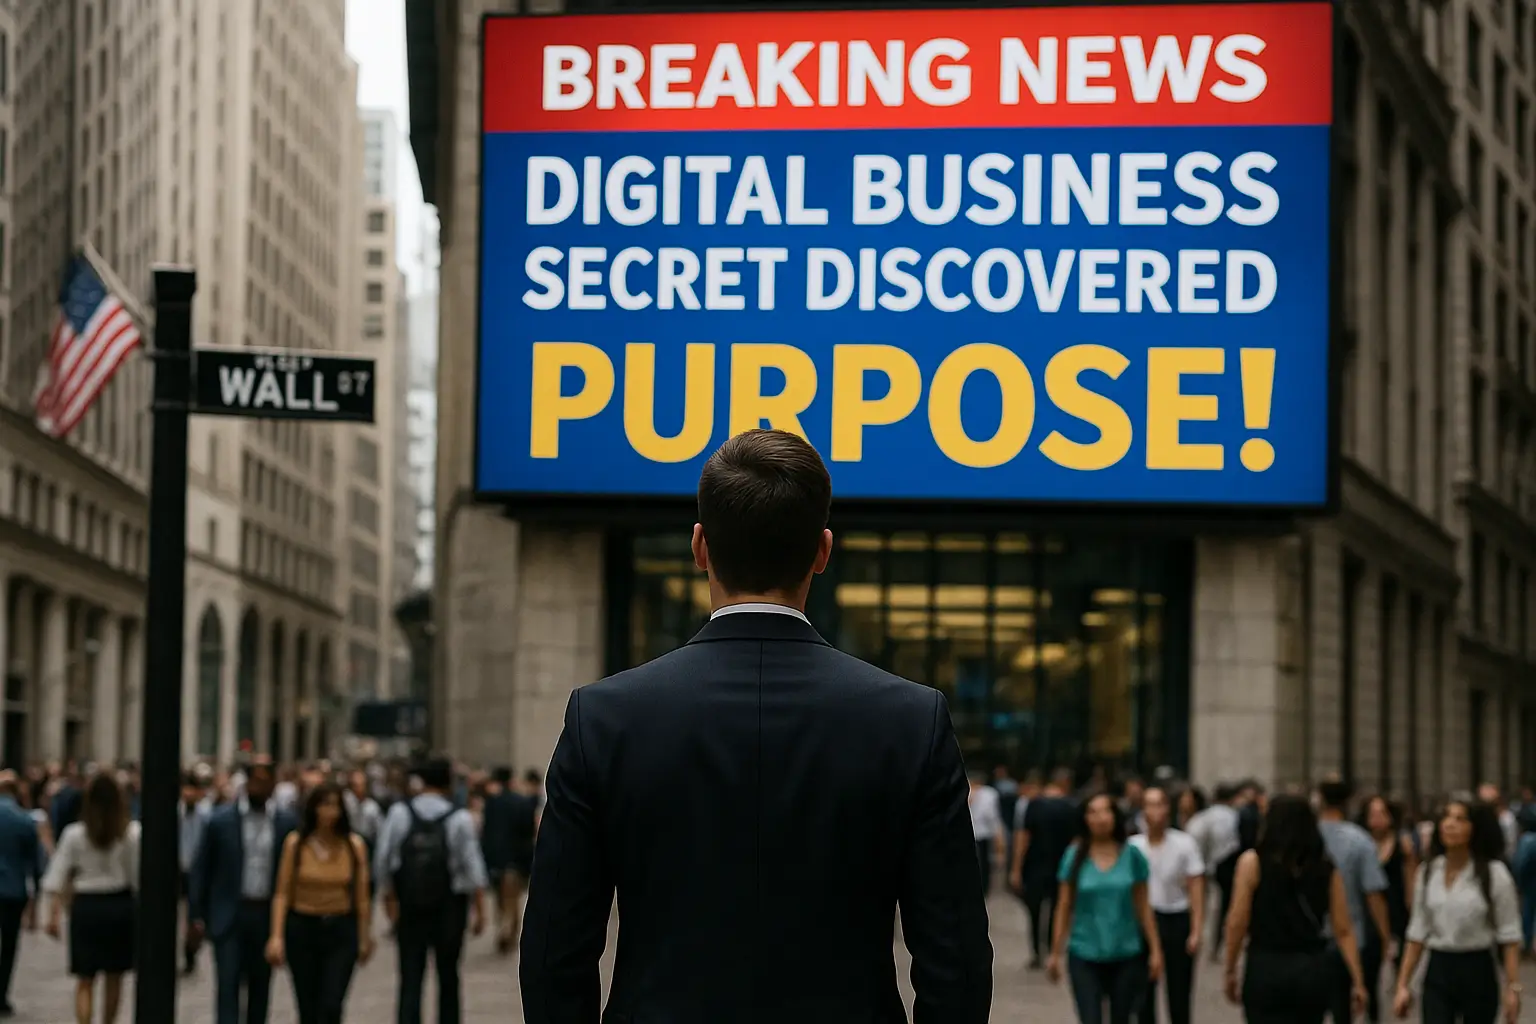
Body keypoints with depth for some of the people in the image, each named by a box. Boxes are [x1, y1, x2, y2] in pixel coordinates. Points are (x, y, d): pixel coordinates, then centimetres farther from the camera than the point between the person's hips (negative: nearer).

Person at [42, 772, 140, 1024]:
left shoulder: (75, 833, -6)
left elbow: (57, 878, -5)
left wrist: (55, 913, 0)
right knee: (114, 978, 16)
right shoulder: (132, 833, -8)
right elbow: (138, 875, -5)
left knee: (85, 980, 4)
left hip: (85, 906, -1)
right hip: (120, 904, 1)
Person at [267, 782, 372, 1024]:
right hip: (302, 929, 1)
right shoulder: (295, 843, -4)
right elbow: (282, 893, -4)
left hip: (341, 931, -1)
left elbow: (362, 896, 4)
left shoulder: (355, 845, -3)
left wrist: (365, 937, 9)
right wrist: (276, 936, -10)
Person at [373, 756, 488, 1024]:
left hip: (409, 906, 0)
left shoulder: (399, 813, -4)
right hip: (449, 910, 0)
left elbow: (383, 861, -2)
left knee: (410, 979, 0)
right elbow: (473, 866, -8)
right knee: (448, 977, 14)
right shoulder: (460, 818, -8)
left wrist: (389, 896, 11)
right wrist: (479, 909, 0)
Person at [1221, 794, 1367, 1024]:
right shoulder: (1326, 869, 6)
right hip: (1314, 972, 4)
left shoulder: (1253, 863, -4)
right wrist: (1358, 981, 4)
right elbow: (1344, 930, 2)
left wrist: (1231, 971, 3)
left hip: (1267, 971, -4)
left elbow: (1237, 922, -7)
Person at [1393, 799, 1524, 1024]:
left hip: (1477, 973, -2)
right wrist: (1403, 985, 4)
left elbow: (1509, 936, -7)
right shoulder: (1428, 872, 4)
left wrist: (1513, 988, -12)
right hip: (1437, 973, 2)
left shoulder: (1494, 874, -7)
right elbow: (1418, 933, 8)